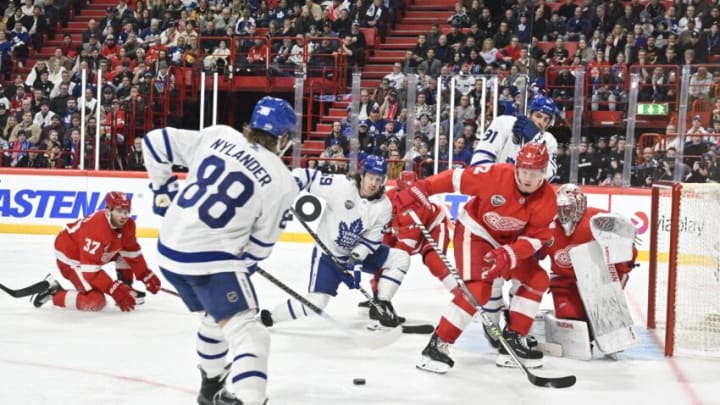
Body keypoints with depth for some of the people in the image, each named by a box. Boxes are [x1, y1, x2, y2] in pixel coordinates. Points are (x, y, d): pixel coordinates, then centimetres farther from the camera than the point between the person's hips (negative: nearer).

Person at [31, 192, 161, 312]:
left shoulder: (128, 225, -13)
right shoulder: (96, 229, -37)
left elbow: (132, 252, 1)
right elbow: (90, 269, -37)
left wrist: (147, 276, -6)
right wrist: (115, 290, -38)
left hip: (92, 251, 9)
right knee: (95, 301, -20)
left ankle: (126, 288, 12)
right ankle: (54, 293, -4)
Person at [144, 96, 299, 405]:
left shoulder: (217, 135, 3)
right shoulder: (282, 183, -8)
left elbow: (155, 142, 8)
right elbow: (262, 242, -2)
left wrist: (163, 191, 17)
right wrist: (244, 265, 16)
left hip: (169, 250, 7)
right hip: (213, 261, -7)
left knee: (215, 317, 30)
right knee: (248, 334, -7)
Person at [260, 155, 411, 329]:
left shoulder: (384, 206, -10)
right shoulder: (341, 185, -23)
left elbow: (372, 238, -7)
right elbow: (305, 176, -18)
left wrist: (356, 261, -19)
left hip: (358, 251, 5)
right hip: (327, 252, -5)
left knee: (401, 258, -5)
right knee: (315, 304, -16)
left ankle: (381, 307, 4)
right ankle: (268, 318, 3)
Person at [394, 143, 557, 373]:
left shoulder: (547, 199, -16)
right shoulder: (496, 175, -28)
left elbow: (535, 237, -14)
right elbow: (455, 179, -21)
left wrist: (510, 255, -30)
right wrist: (420, 190, -26)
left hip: (508, 240, 6)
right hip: (474, 231, -6)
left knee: (537, 279, 4)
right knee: (478, 289, -23)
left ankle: (513, 340, 12)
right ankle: (437, 345, -18)